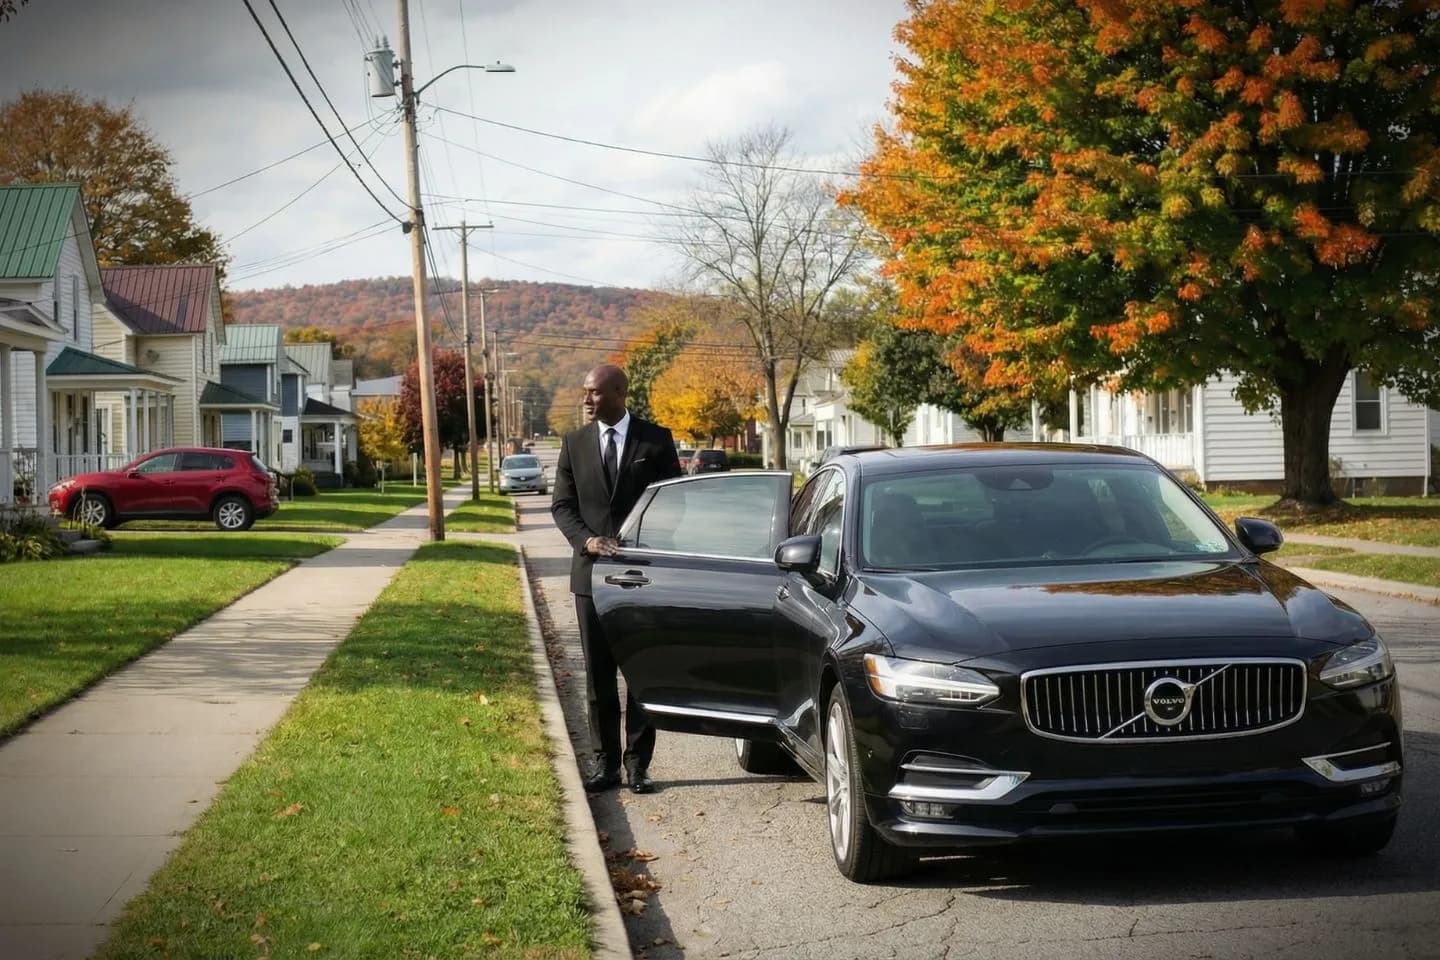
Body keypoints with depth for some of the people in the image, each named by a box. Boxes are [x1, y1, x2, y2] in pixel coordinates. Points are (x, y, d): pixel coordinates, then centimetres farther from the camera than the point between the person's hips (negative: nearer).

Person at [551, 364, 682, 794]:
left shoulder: (656, 440, -1)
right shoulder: (574, 443, 6)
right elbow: (562, 505, 6)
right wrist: (586, 540, -12)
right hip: (592, 572, 2)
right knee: (598, 674, 5)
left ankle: (637, 763, 9)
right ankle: (605, 763, 12)